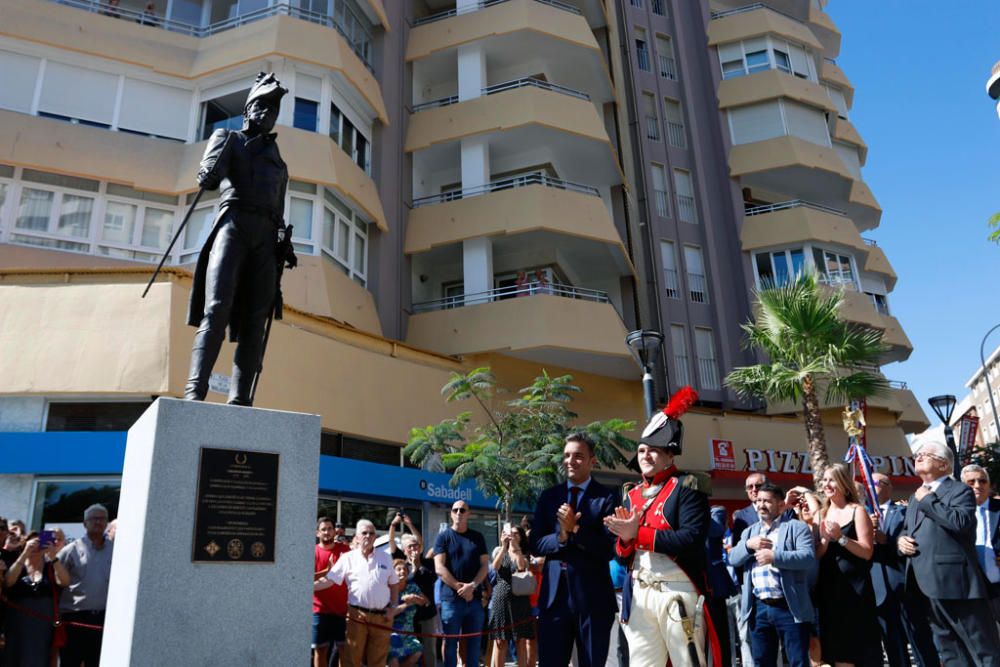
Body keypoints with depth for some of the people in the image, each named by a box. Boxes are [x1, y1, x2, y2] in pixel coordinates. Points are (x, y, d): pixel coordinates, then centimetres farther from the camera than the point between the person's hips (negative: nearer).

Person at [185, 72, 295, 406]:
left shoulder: (278, 162, 30)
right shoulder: (226, 137, 18)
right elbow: (207, 175, -1)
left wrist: (285, 245, 12)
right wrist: (209, 177, -22)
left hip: (265, 238, 4)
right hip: (233, 225, -4)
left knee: (254, 322, -7)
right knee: (218, 308, -20)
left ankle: (240, 401, -12)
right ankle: (194, 391, -25)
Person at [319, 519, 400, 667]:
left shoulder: (385, 557, 8)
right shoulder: (348, 557, 1)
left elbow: (394, 585, 14)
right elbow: (329, 580, -3)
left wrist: (392, 608, 5)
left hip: (382, 616, 2)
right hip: (357, 615, -2)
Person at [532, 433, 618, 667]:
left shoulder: (606, 497, -3)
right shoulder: (548, 496, 10)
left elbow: (609, 549, -10)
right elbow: (535, 544, 6)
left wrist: (575, 529, -19)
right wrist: (560, 537, -13)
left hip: (593, 596, -3)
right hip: (554, 593, 3)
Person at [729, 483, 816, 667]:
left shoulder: (797, 527, 0)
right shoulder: (749, 531, 18)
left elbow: (808, 557, -15)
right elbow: (733, 558, 9)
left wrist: (774, 557, -23)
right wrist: (748, 545, -9)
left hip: (789, 607, -5)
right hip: (758, 608, 5)